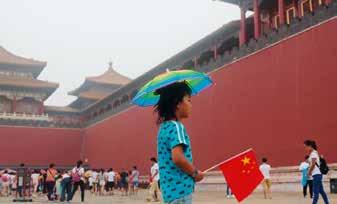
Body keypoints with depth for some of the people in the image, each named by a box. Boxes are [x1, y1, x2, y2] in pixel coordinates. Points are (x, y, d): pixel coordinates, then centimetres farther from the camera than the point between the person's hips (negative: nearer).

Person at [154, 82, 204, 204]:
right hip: (180, 189, -10)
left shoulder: (164, 127, 13)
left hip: (171, 189, 10)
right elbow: (178, 158, -27)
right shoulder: (176, 127, -14)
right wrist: (195, 173, -11)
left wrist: (191, 172, 13)